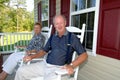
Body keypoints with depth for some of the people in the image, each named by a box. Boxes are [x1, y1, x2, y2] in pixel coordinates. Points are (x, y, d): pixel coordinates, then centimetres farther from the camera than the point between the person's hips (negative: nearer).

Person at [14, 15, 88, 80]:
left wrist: (71, 65, -22)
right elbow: (44, 51, 21)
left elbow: (84, 55, -7)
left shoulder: (72, 37, -4)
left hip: (59, 68, -5)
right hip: (45, 64, 6)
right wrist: (32, 56, 6)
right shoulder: (52, 37, 13)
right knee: (21, 71, -2)